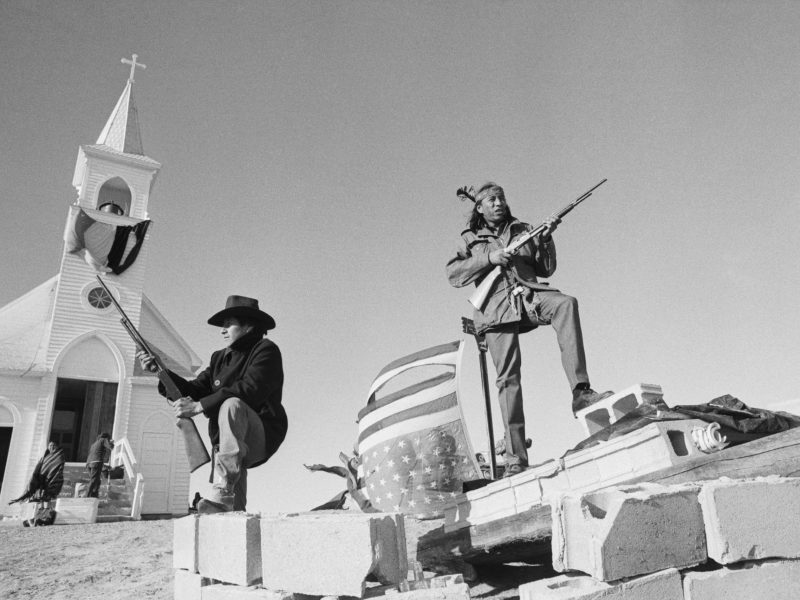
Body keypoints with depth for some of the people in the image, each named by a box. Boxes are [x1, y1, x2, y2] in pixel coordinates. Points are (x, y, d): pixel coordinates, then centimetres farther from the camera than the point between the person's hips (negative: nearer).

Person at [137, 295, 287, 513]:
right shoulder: (220, 358, 18)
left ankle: (222, 495, -43)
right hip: (226, 442, 8)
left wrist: (199, 406, -23)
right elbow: (195, 390, 11)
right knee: (232, 512, 1)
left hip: (261, 436, -7)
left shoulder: (265, 350, -6)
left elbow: (250, 389, -22)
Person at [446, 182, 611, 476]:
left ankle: (581, 392, -38)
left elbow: (546, 269, 19)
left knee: (566, 303, -32)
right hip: (497, 306, -1)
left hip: (529, 295, 2)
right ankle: (515, 458, -8)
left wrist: (546, 239, 2)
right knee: (508, 377, -10)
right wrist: (488, 258, -7)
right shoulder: (469, 239, 18)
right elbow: (452, 275, 3)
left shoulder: (523, 230, 23)